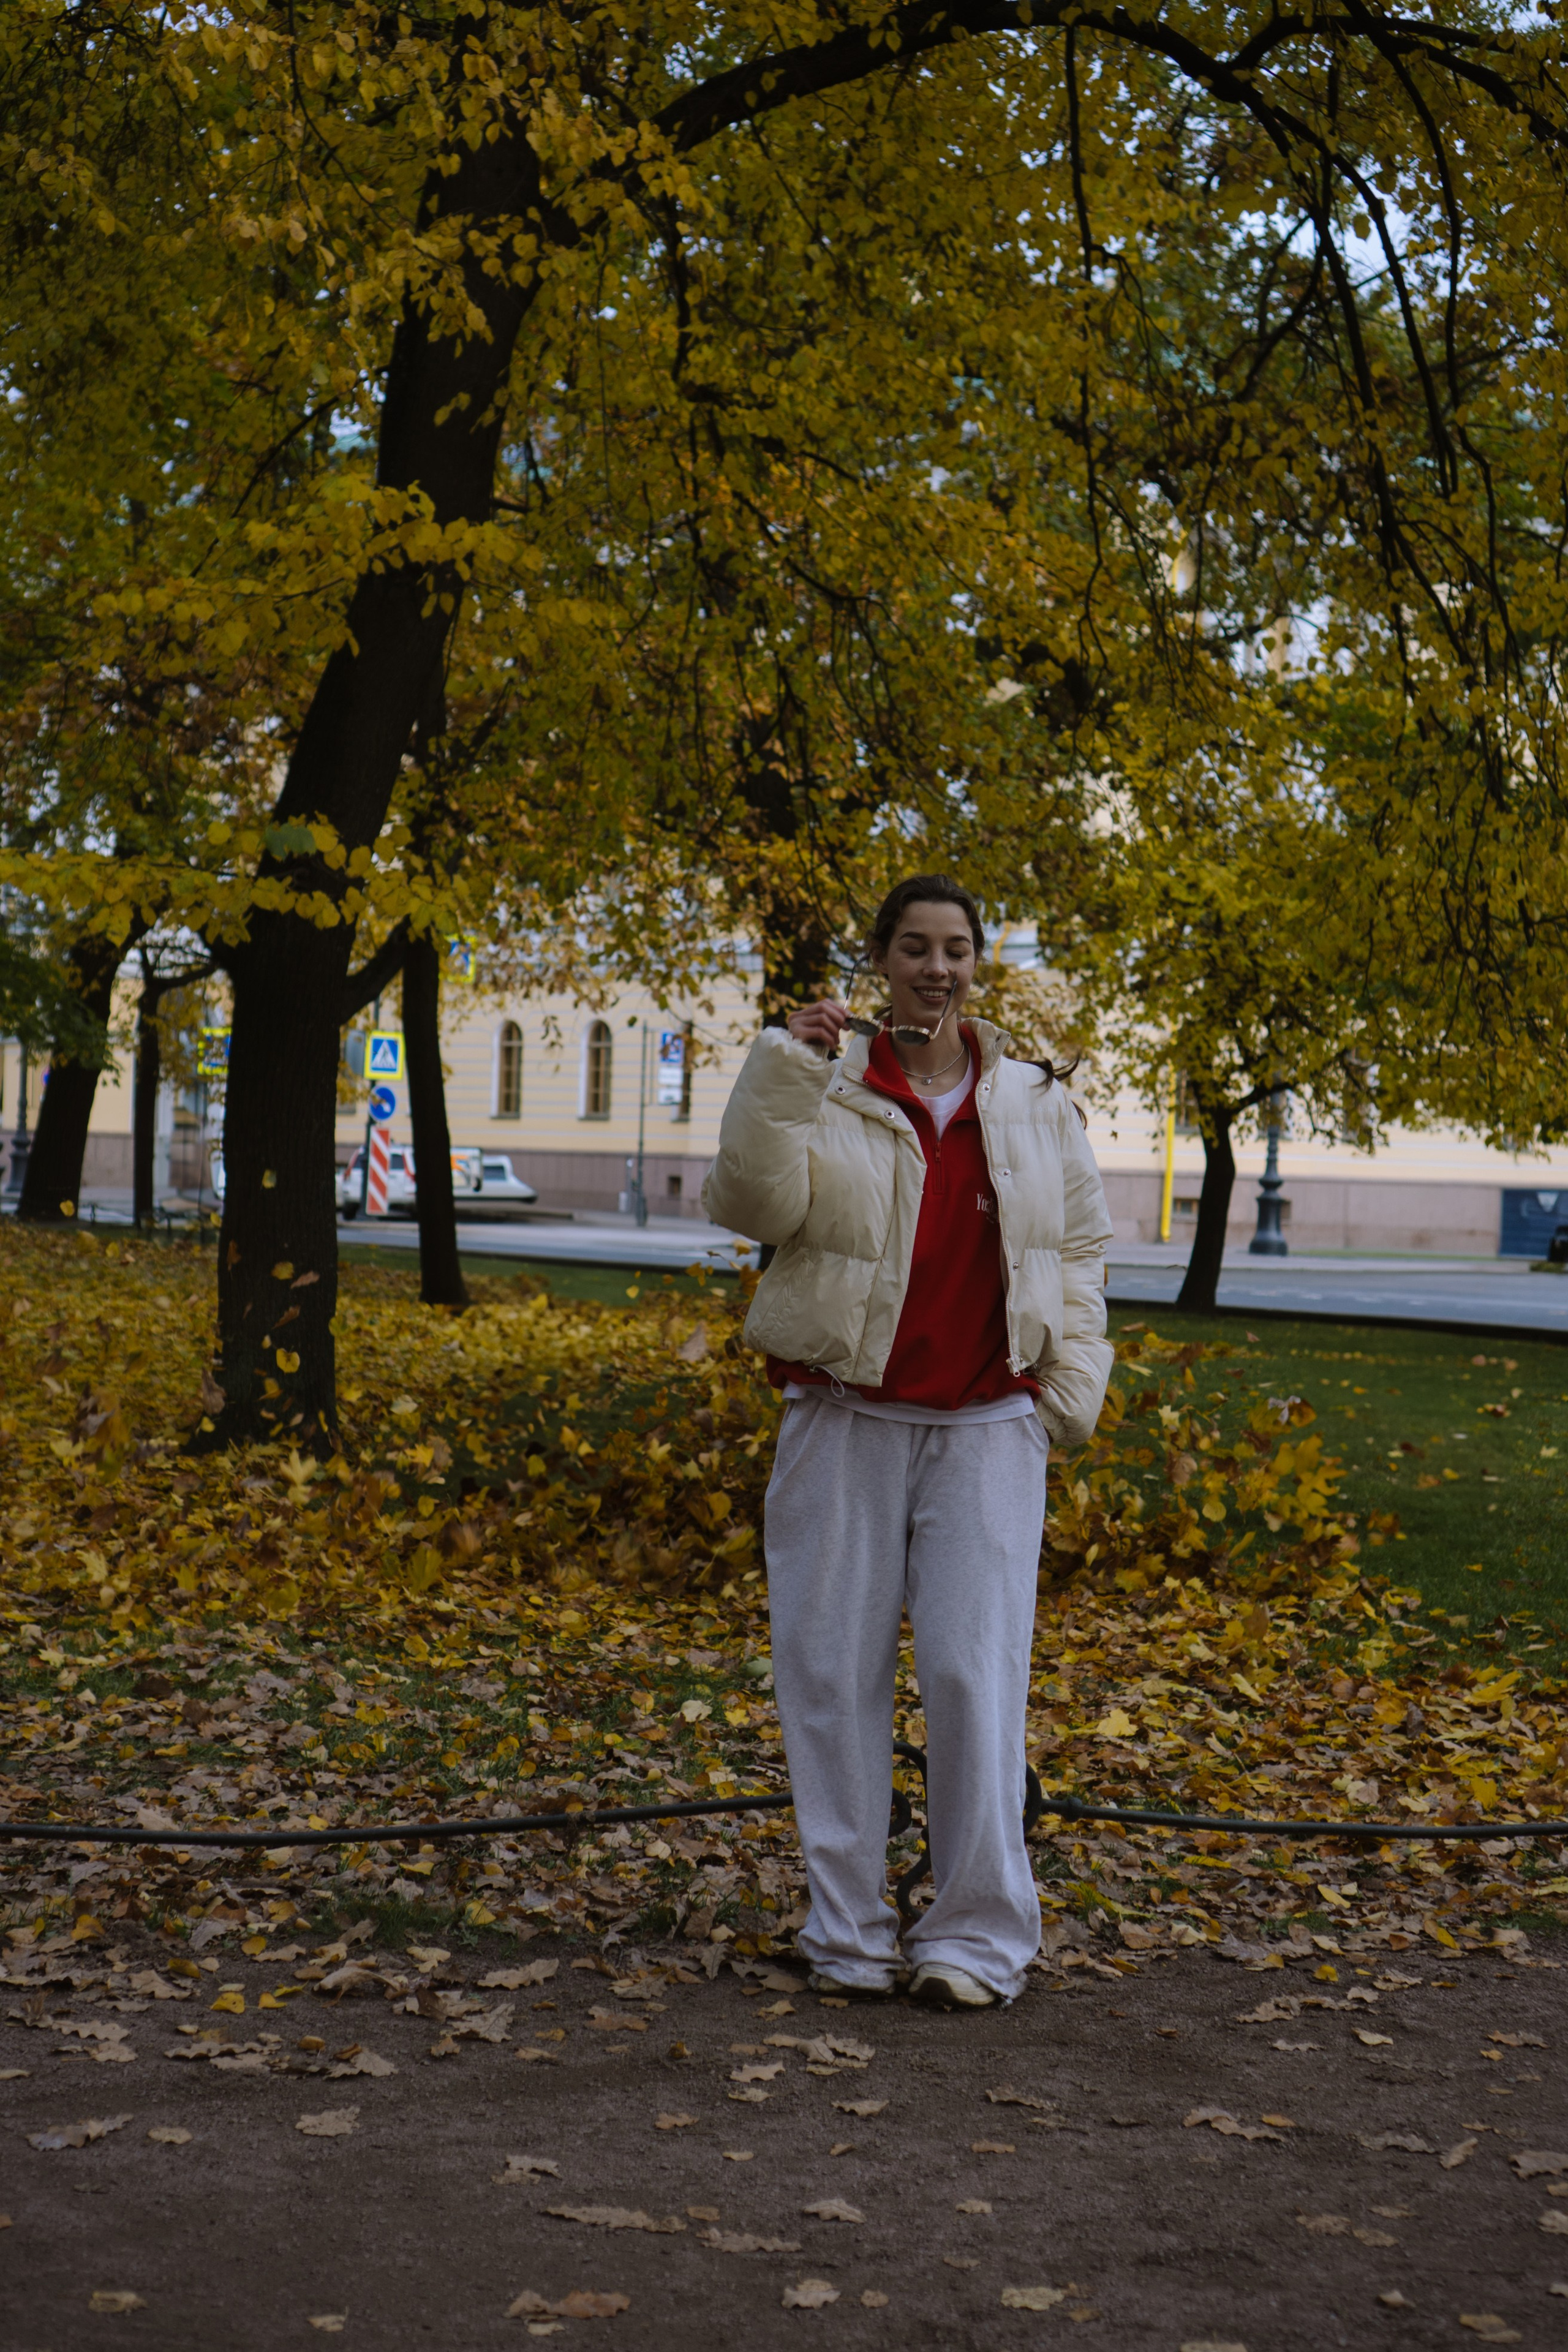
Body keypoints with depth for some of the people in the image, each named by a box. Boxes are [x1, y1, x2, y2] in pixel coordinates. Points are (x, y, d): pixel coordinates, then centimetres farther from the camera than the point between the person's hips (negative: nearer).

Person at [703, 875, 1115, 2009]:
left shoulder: (1035, 1101, 9)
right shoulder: (829, 1089, 2)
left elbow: (1080, 1246, 15)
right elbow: (751, 1203, -11)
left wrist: (1071, 1386, 6)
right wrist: (781, 1073, -19)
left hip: (987, 1426, 1)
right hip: (849, 1417, 0)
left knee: (975, 1668, -5)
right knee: (836, 1668, 3)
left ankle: (981, 1932, 5)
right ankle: (850, 1930, 15)